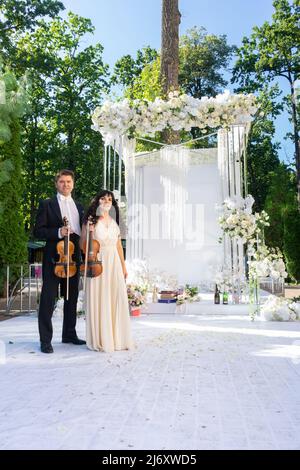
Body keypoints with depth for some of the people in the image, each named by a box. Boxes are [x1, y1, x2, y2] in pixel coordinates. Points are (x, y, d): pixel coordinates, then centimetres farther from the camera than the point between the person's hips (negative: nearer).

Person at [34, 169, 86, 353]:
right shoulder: (47, 205, 2)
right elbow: (38, 231, -5)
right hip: (53, 257, -5)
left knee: (72, 297, 13)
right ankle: (45, 340, 4)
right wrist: (58, 232, -18)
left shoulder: (79, 206, 17)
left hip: (74, 258, 5)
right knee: (48, 299, -3)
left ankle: (69, 334, 26)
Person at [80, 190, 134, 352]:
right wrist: (88, 232, -17)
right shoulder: (91, 221, 3)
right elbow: (82, 245, 1)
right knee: (99, 299, -4)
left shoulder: (114, 222, 15)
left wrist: (123, 266, 16)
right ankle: (100, 340, 7)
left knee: (117, 299, 0)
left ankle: (117, 338, 12)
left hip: (114, 263, 4)